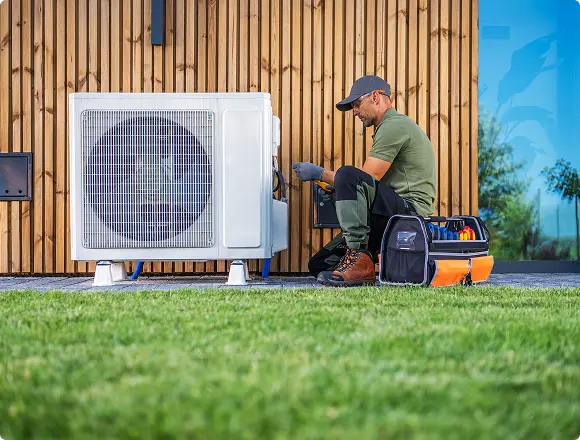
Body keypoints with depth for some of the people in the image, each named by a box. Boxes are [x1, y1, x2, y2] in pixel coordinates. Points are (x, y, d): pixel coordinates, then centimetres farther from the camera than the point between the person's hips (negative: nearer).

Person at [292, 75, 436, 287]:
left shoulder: (395, 126, -9)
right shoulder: (389, 127, 25)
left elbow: (368, 180, -15)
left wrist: (319, 173, -5)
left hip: (410, 209, -9)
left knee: (348, 176, -32)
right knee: (319, 265, 1)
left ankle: (359, 257, -30)